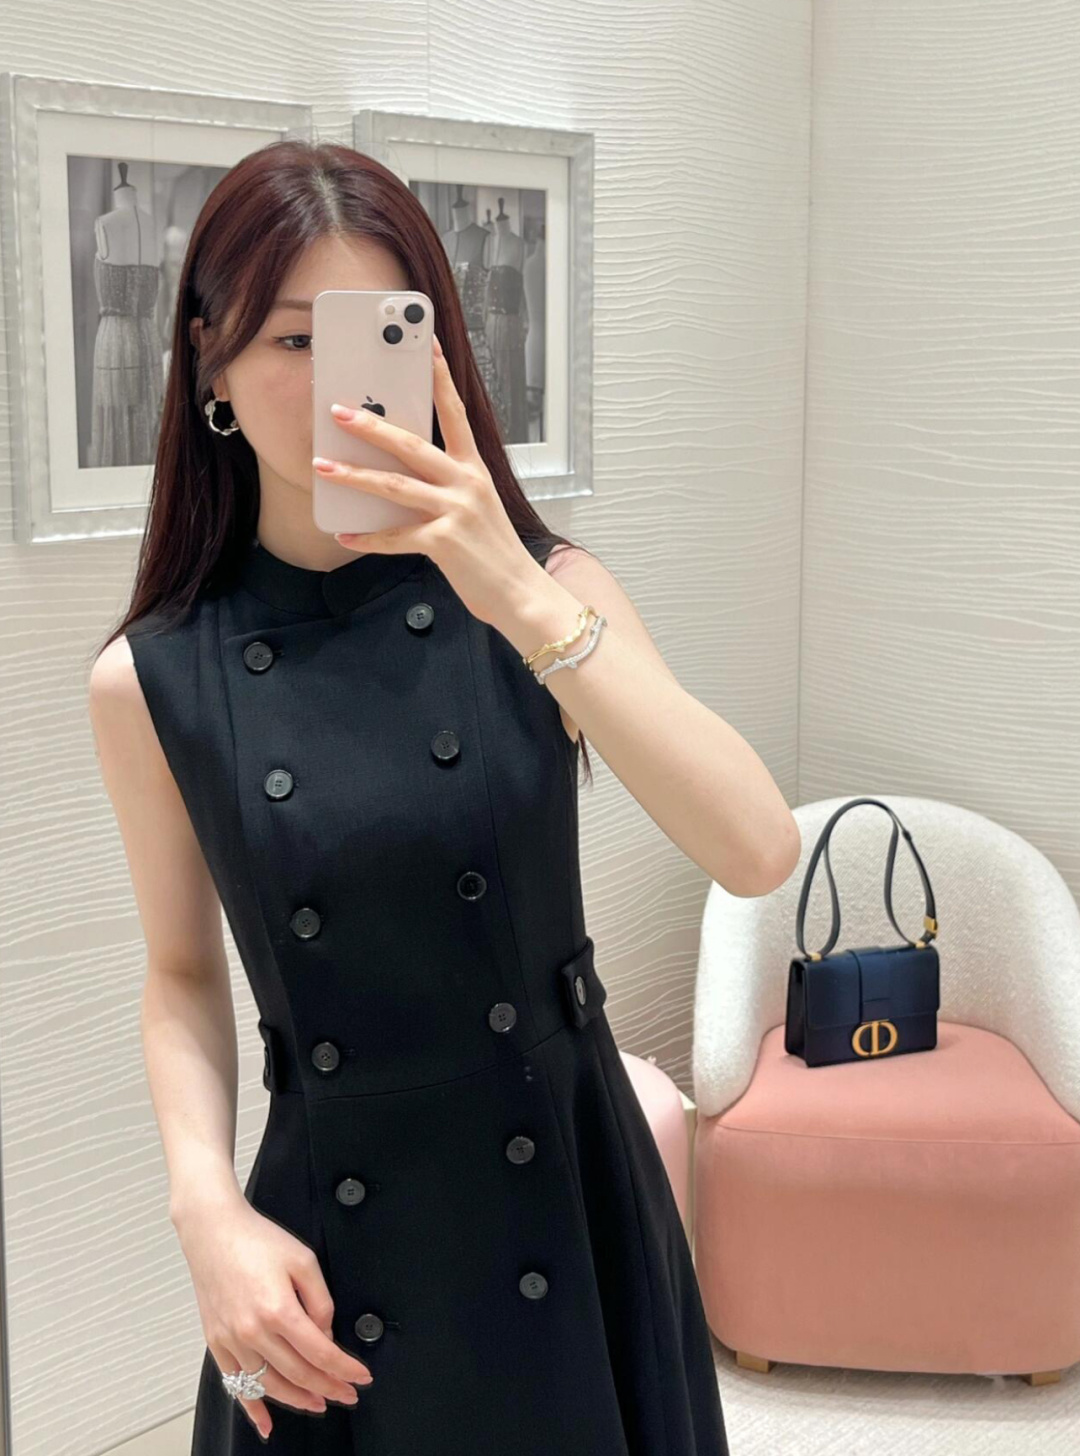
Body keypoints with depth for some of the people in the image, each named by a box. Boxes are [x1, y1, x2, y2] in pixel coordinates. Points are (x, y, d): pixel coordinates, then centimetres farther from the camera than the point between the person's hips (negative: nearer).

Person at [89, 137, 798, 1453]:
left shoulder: (542, 593, -9)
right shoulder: (150, 683, -7)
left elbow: (759, 854, -22)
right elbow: (182, 975, 4)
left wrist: (523, 602, -30)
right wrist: (207, 1211, -11)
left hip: (569, 1196, 0)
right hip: (331, 1250, 0)